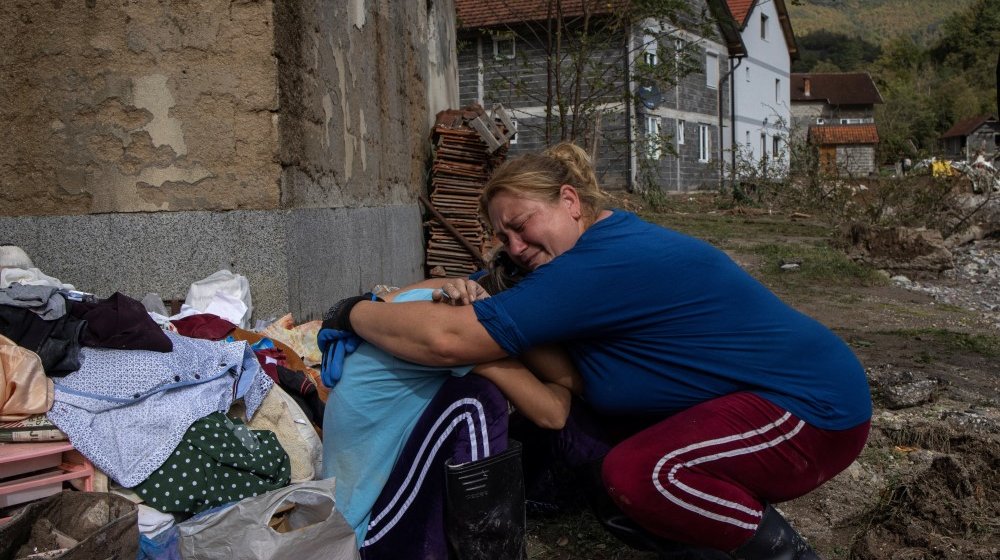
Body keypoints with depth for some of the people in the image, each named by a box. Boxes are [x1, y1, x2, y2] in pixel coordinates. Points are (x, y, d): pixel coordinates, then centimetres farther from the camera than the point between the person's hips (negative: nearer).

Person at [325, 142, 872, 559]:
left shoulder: (601, 265, -25)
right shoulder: (617, 237, 7)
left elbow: (447, 341, -28)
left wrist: (354, 311, -12)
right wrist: (481, 311, -10)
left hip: (817, 409, -10)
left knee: (633, 473, -27)